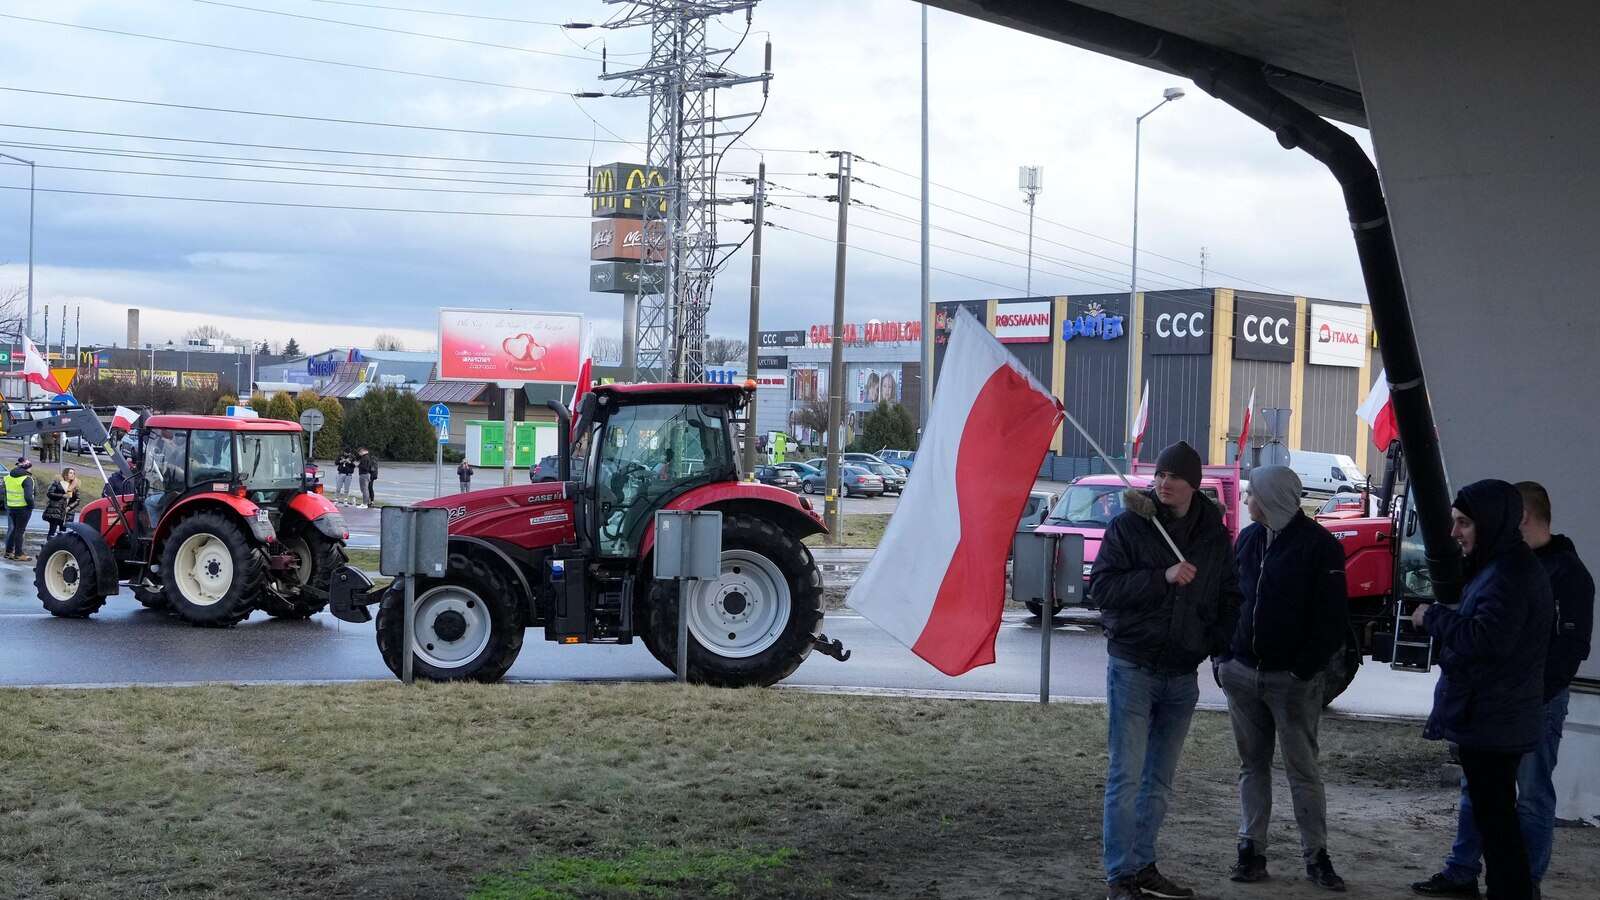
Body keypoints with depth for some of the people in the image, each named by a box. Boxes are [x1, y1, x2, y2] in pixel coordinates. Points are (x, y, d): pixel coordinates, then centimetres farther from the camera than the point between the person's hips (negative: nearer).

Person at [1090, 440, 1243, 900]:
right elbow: (1102, 586, -13)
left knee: (1160, 780, 12)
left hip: (1182, 673, 5)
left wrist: (1220, 645, 2)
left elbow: (1229, 599, 17)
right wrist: (1162, 578, -22)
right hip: (1133, 667, -4)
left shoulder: (1214, 535, 7)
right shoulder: (1128, 525, -5)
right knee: (1127, 775, -6)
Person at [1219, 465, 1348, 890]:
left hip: (1292, 679, -6)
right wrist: (1223, 656, 7)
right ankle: (1251, 849, 15)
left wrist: (1305, 669, -15)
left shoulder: (1319, 545, -8)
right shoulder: (1248, 538, 10)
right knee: (1252, 764, 10)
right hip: (1243, 672, 6)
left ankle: (1316, 855, 9)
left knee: (1302, 768, 0)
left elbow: (1333, 619, -10)